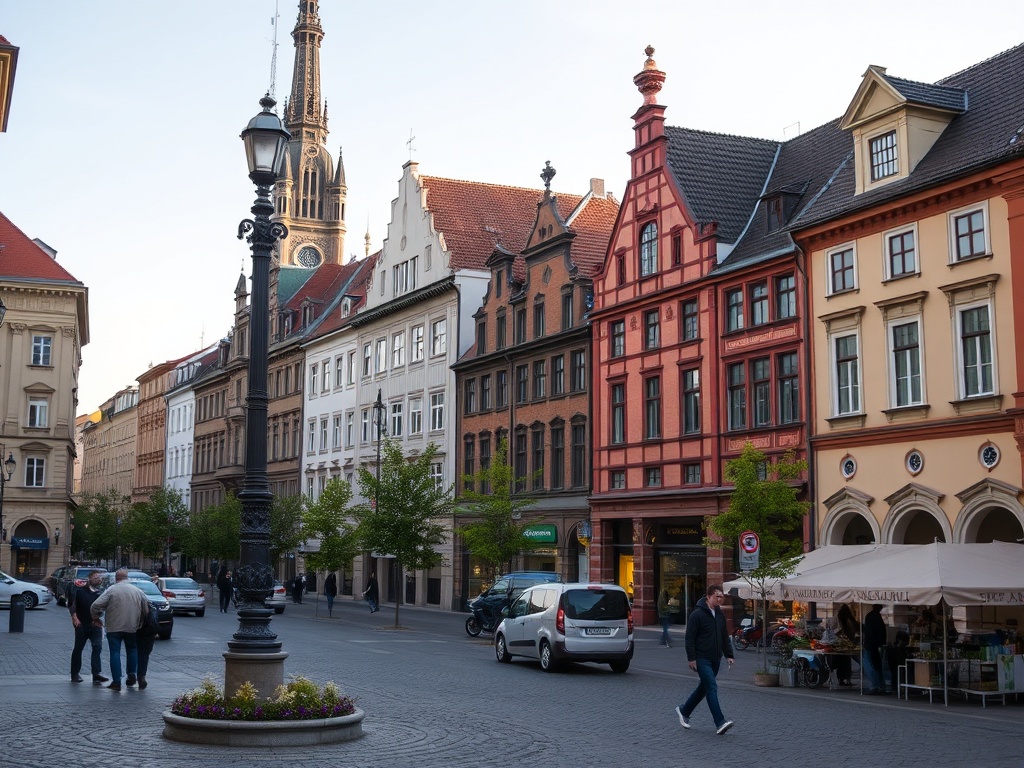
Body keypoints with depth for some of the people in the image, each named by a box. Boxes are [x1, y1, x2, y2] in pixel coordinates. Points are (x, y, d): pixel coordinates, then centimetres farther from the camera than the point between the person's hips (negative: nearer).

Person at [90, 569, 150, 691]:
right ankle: (132, 675, 17)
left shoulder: (111, 590, -6)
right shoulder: (138, 591, 4)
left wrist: (96, 617, 7)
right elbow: (147, 609, 5)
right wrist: (140, 623, 19)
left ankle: (116, 682, -2)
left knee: (115, 653, 1)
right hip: (132, 627, 3)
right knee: (132, 650, 22)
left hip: (114, 627, -3)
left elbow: (95, 606, -12)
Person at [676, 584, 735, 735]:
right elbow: (690, 637, -13)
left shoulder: (720, 614, 10)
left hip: (715, 659, 8)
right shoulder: (697, 614, -12)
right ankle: (720, 723, -17)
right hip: (702, 659, -8)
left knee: (704, 687, 15)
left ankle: (684, 710, 33)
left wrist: (728, 655, 12)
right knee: (712, 687, -14)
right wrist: (691, 658, -16)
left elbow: (725, 636, 19)